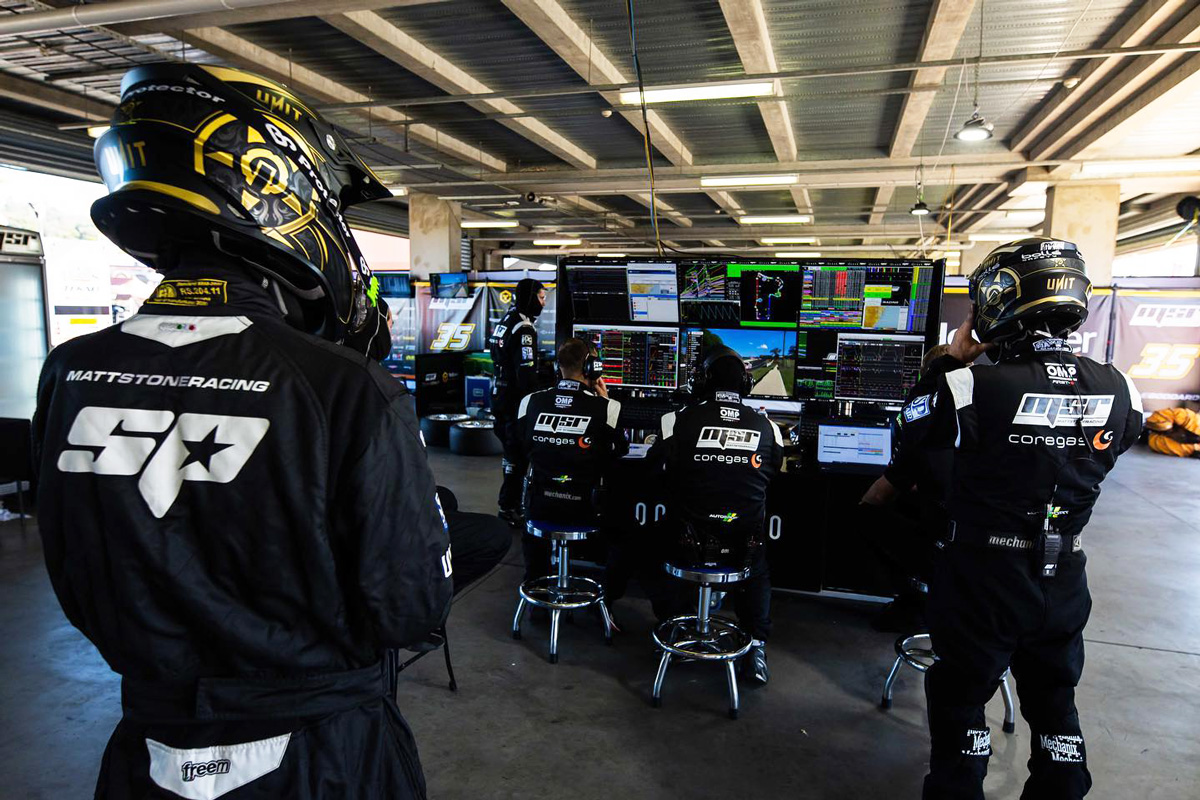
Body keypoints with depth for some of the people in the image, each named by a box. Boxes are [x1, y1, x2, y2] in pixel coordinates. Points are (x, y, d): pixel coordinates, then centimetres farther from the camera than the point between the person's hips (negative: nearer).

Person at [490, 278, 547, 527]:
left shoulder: (505, 321, 13)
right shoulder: (524, 329, -18)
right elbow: (526, 374, -22)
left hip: (501, 395, 10)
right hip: (515, 401, -10)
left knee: (512, 451, 18)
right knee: (518, 454, -3)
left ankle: (511, 504, 30)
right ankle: (509, 509, 4)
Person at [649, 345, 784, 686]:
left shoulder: (679, 420, -8)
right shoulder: (766, 428, -2)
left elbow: (653, 461, 11)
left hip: (688, 545, -1)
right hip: (742, 548, 2)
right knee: (758, 572, 37)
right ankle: (756, 646, 24)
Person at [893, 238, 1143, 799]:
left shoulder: (972, 387, -25)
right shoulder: (1119, 391, -9)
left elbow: (910, 432, -7)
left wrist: (953, 362, 0)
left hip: (980, 580, -4)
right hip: (1063, 584, 4)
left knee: (960, 700, 17)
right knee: (1054, 705, 24)